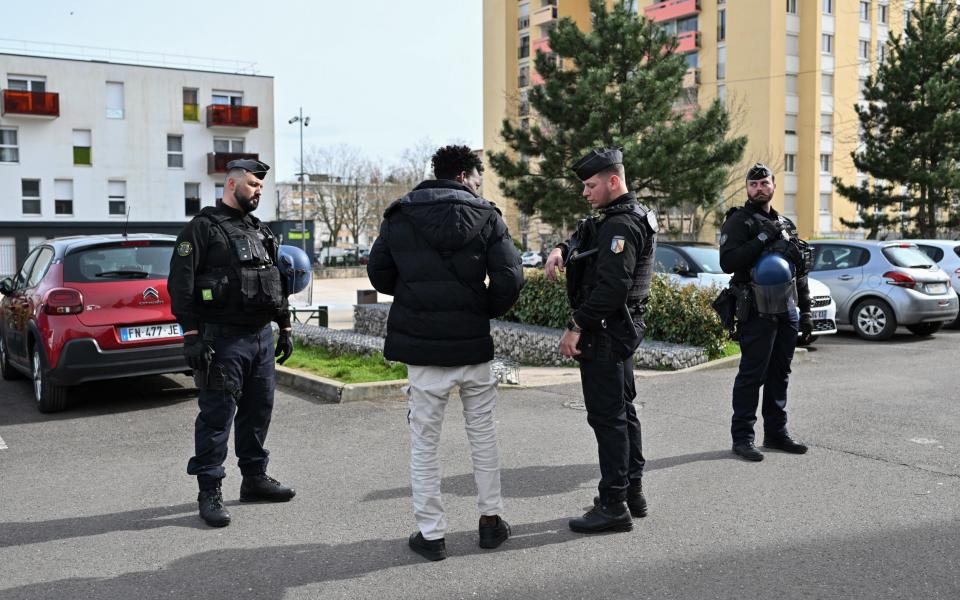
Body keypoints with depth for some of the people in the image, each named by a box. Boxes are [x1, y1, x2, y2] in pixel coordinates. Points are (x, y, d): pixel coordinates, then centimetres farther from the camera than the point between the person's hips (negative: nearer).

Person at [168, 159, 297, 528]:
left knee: (259, 410, 13)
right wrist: (191, 335, -17)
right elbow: (180, 284, -12)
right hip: (223, 339, -7)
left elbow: (276, 283, 24)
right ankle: (209, 492, 6)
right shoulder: (203, 227, -5)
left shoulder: (260, 232, 18)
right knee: (217, 415, -3)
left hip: (262, 336, 7)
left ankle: (254, 478, 26)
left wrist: (285, 327, 19)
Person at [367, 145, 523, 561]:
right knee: (483, 433, 17)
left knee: (424, 441, 8)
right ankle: (491, 519, 25)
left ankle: (431, 533, 13)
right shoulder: (486, 217, -2)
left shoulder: (399, 216, 3)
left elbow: (378, 275, 6)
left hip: (422, 348, 0)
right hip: (474, 345, 0)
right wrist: (484, 310, 6)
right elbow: (510, 279, -11)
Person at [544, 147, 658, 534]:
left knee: (607, 415, -7)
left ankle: (614, 505, -1)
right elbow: (582, 239, 19)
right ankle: (632, 492, 27)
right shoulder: (632, 215, 16)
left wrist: (577, 326, -22)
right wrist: (561, 250, -3)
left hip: (606, 331, -11)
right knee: (622, 410, 17)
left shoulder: (621, 225, -18)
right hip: (621, 328, 11)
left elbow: (611, 287, -26)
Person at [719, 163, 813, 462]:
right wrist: (762, 239, -21)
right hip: (757, 313, -7)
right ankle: (742, 437, 3)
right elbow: (727, 262, -19)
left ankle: (776, 432, 23)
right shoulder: (738, 222, -4)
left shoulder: (786, 224, 18)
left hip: (786, 313, 7)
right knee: (751, 376, -4)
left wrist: (805, 311, 17)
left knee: (779, 375, 13)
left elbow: (800, 272, 21)